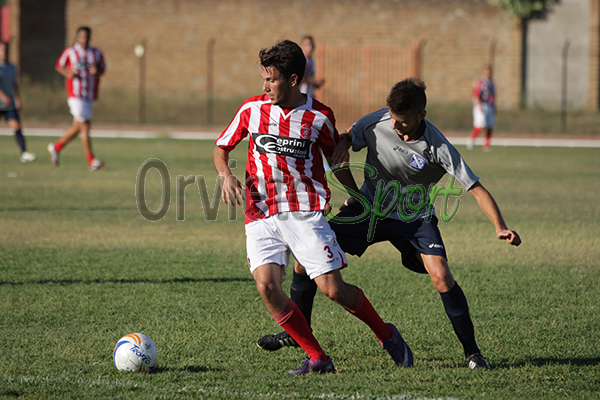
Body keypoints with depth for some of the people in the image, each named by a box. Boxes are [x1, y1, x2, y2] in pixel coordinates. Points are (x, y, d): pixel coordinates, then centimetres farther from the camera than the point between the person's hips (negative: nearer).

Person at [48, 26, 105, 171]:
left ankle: (56, 147, 34)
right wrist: (68, 73, -12)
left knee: (77, 127, 12)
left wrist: (96, 71, -8)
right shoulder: (69, 52, -1)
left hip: (90, 96, 6)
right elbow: (58, 66, 8)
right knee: (85, 126, -12)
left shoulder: (97, 53, 9)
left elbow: (102, 69, 15)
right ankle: (92, 161, -11)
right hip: (75, 94, -6)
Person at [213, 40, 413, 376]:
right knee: (267, 285, -19)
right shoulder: (252, 109, 4)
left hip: (306, 212, -2)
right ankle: (318, 359, -7)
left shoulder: (319, 117, 0)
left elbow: (336, 156, 18)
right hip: (261, 216, 2)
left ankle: (386, 335, 18)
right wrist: (226, 175, -4)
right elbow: (221, 148, 16)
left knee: (333, 289, -10)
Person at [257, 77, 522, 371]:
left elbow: (476, 188, -26)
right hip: (369, 207, 3)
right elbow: (345, 138, 5)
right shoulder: (377, 122, -17)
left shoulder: (438, 148, -26)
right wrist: (342, 144, -20)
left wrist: (500, 228, -38)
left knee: (441, 275, -25)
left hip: (415, 217, -3)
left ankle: (472, 352, -9)